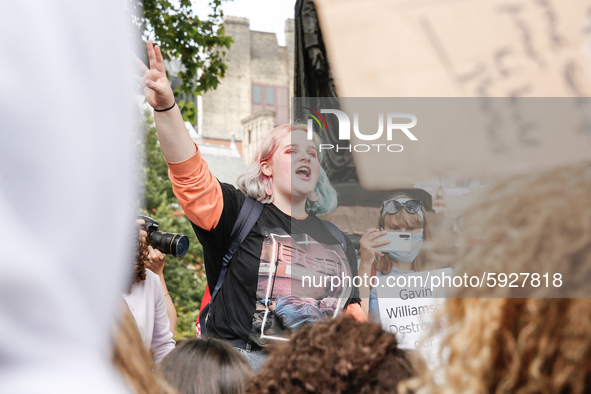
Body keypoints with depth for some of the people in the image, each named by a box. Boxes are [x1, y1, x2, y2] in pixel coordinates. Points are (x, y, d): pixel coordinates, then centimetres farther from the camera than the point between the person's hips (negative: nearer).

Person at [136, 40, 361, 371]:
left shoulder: (339, 242, 17)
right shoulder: (239, 214, 3)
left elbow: (352, 314, 23)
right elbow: (190, 174, -13)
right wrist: (166, 108, -26)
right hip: (238, 366, -4)